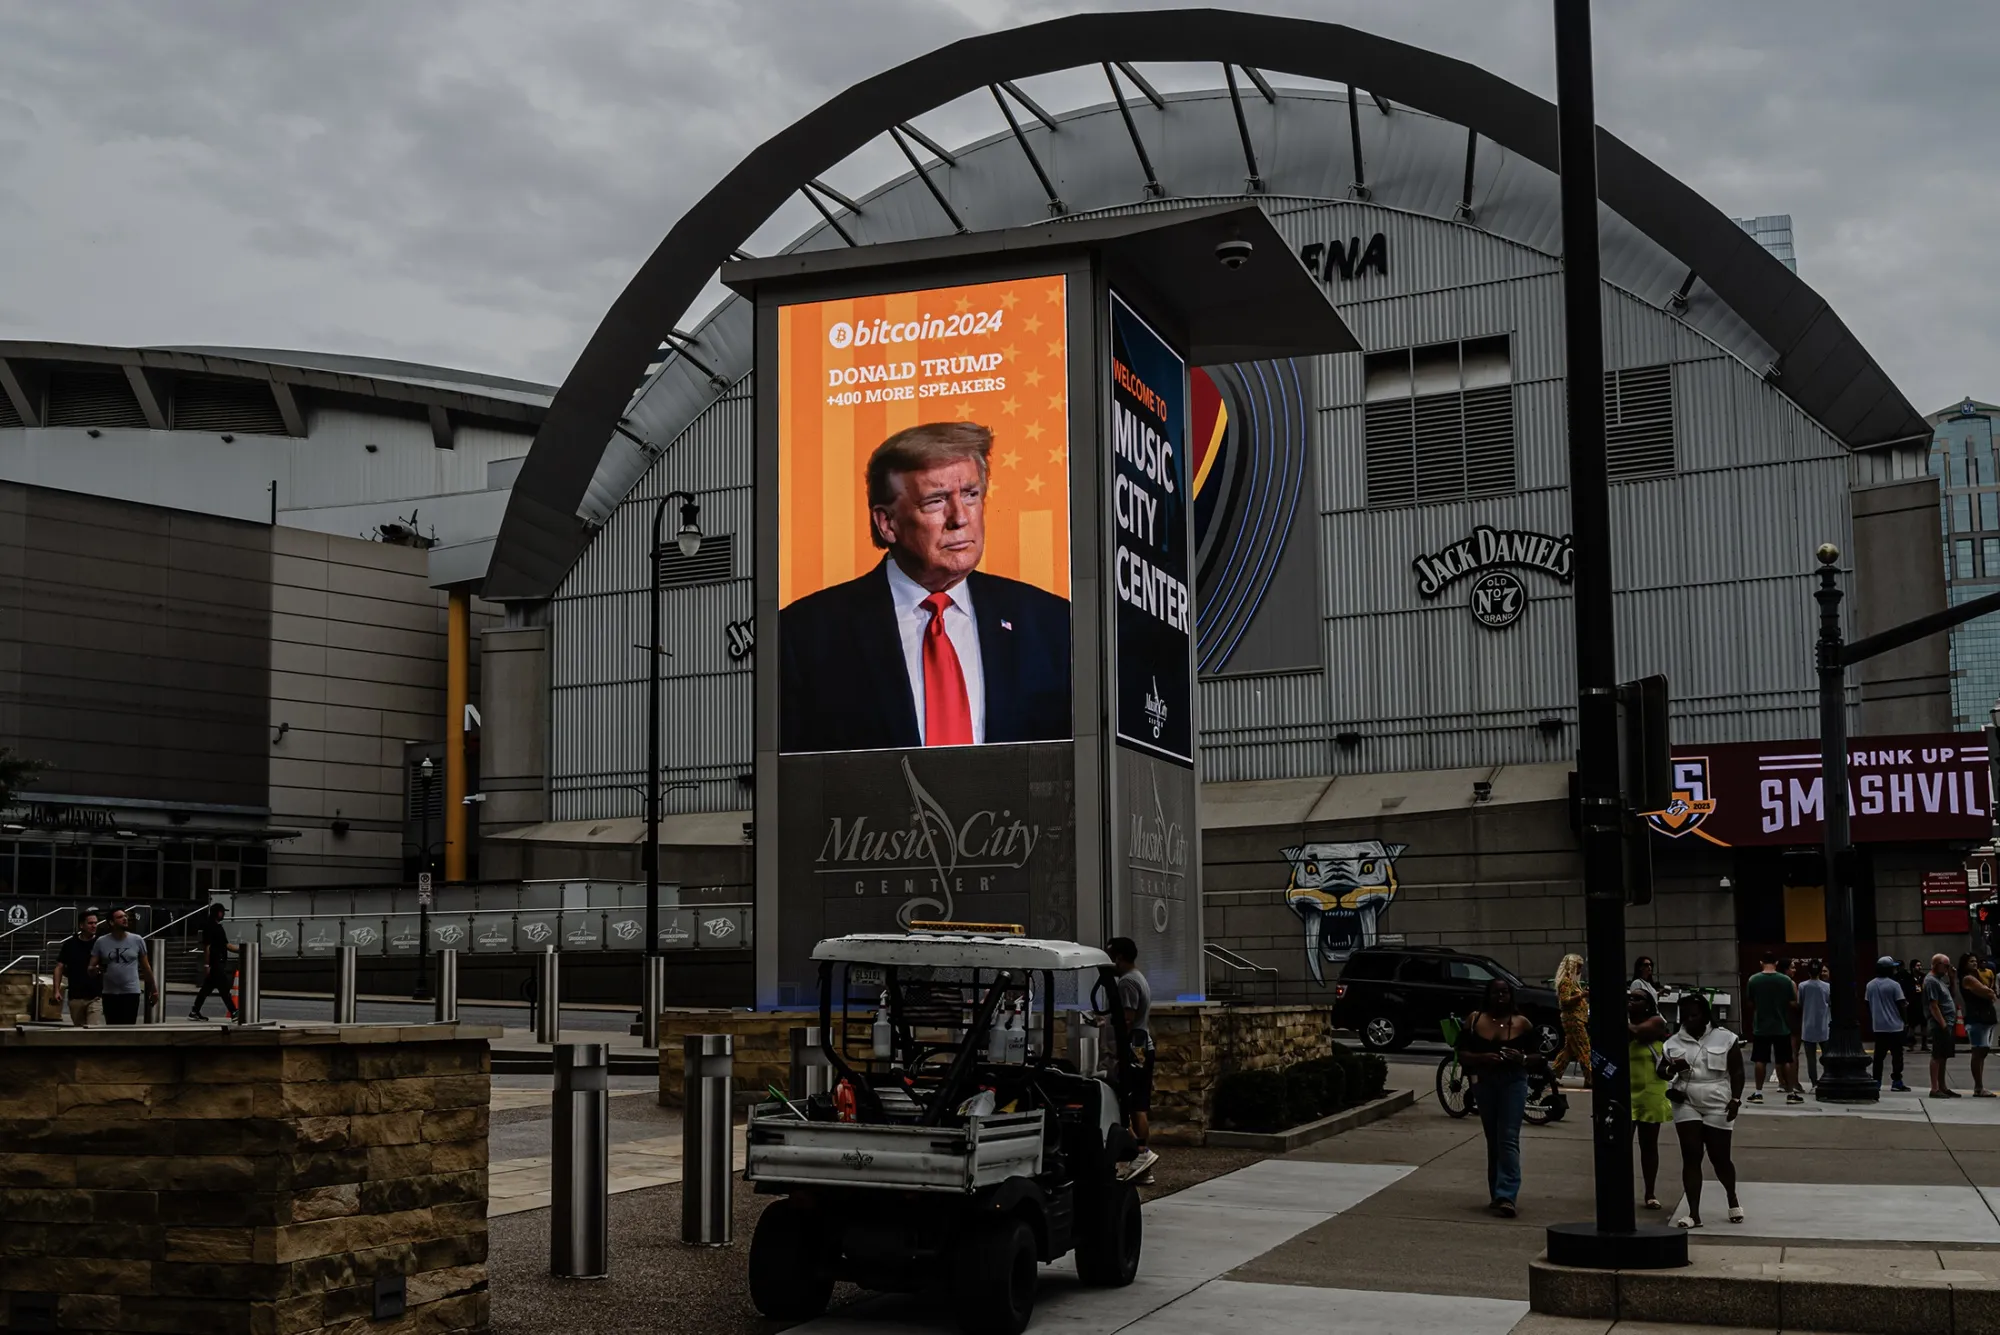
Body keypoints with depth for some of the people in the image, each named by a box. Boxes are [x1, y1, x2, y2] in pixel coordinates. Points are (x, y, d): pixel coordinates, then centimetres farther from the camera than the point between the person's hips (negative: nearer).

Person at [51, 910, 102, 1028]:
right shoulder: (70, 944, 5)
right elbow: (59, 967, 7)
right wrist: (57, 990, -1)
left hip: (96, 997, -3)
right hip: (75, 997, 3)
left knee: (94, 1030, -14)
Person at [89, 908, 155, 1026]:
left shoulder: (137, 940, 0)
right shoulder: (101, 942, -1)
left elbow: (145, 966, 9)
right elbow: (91, 967, 1)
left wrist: (153, 988, 12)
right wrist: (95, 970, -24)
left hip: (131, 992, -1)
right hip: (110, 993, 1)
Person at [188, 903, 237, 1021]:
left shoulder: (219, 926, 17)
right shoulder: (209, 927, -12)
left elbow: (226, 944, 21)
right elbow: (206, 946, -16)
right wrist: (207, 965, -19)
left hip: (220, 963, 10)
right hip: (214, 964, -10)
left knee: (207, 988, 11)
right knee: (224, 988, -8)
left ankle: (195, 1012, 16)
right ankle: (234, 1013, -8)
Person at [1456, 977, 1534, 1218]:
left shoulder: (1522, 1023, 1)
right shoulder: (1474, 1020, 3)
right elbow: (1462, 1053, 3)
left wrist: (1522, 1058, -16)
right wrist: (1482, 1058, -16)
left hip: (1513, 1082, -2)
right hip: (1484, 1083, 2)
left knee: (1508, 1140, -11)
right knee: (1493, 1141, 11)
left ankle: (1506, 1196, -17)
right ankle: (1497, 1194, 21)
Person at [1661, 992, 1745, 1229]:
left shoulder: (1725, 1038, -1)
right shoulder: (1674, 1042, 5)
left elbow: (1737, 1072, -1)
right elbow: (1662, 1070, 11)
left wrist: (1736, 1099, -12)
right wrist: (1673, 1069, -12)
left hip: (1718, 1106, -2)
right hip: (1687, 1105, 2)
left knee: (1719, 1158, 5)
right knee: (1691, 1158, -3)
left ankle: (1733, 1199, 34)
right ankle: (1693, 1213, -2)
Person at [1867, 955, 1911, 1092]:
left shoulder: (1870, 985, 6)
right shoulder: (1894, 985, -11)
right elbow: (1901, 1005, -10)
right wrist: (1906, 1022, 1)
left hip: (1878, 1026, 5)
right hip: (1894, 1026, -5)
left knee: (1879, 1055, 8)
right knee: (1897, 1055, 1)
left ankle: (1876, 1081, 8)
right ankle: (1897, 1082, 1)